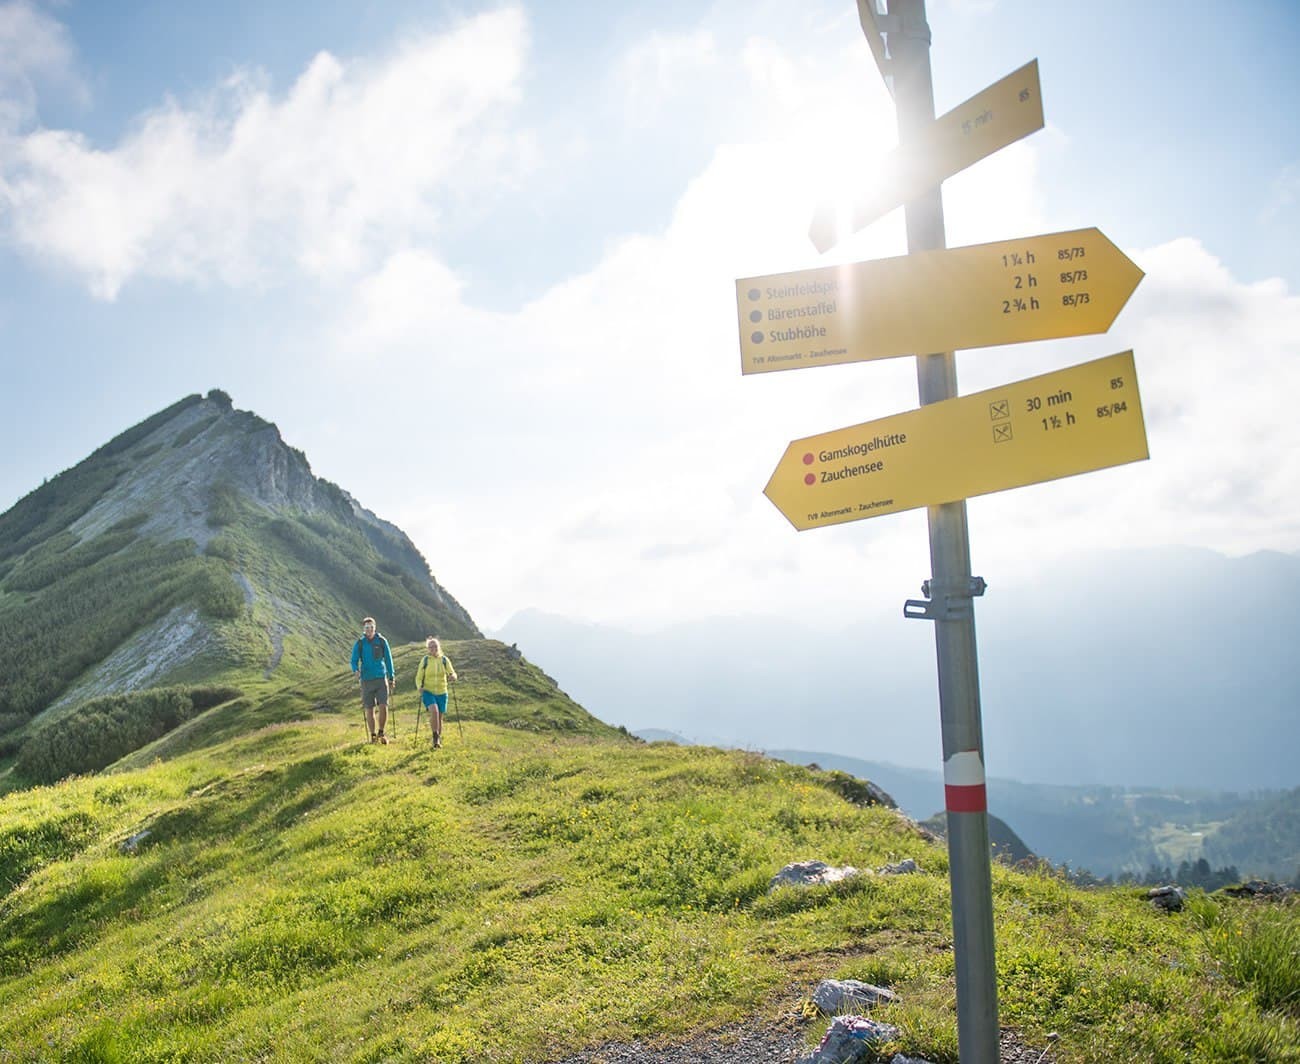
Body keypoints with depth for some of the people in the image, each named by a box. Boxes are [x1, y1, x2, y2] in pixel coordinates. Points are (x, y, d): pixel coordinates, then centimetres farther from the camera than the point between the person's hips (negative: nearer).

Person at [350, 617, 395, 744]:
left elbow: (388, 659, 9)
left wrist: (391, 678, 9)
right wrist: (356, 670, -20)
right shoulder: (359, 644, 0)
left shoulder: (382, 641, 3)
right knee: (369, 709, 3)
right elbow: (354, 660, 2)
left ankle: (381, 733, 8)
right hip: (367, 680, 0)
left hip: (381, 679, 0)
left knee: (383, 707, -9)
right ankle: (373, 735, 16)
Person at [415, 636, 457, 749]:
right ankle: (435, 737, -14)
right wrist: (419, 687, -17)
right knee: (434, 711, -26)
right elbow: (419, 677, 2)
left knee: (439, 717, 7)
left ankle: (438, 741, 25)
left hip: (441, 693, 2)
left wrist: (452, 677, -24)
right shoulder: (425, 660, -3)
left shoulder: (444, 659, 0)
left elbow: (452, 673, 0)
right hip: (428, 692, -2)